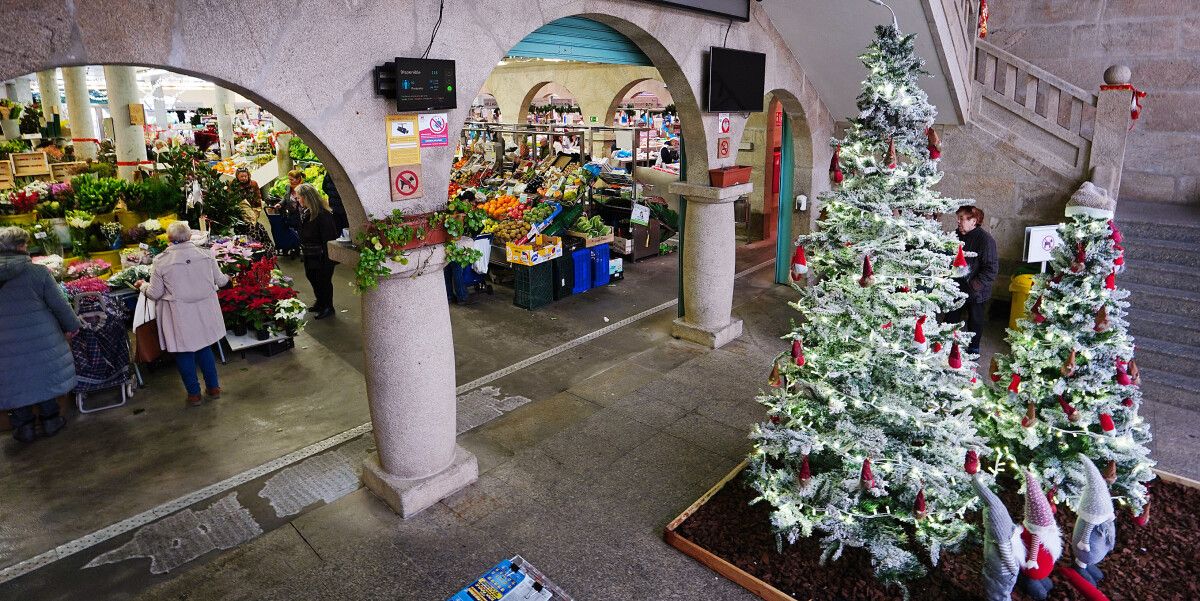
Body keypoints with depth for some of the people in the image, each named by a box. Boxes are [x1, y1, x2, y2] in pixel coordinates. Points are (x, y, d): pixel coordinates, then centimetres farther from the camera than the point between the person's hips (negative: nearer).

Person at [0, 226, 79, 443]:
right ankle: (50, 420, 24)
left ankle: (23, 427, 23)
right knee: (44, 376, 14)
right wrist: (72, 326, 7)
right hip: (40, 340, -2)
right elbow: (59, 304, -8)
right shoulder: (37, 271, -12)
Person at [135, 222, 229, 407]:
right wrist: (226, 278, 28)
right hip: (204, 311, 3)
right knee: (204, 347, 19)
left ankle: (194, 393, 21)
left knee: (184, 352, 12)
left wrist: (143, 285, 17)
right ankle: (213, 387, 27)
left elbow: (155, 293, -4)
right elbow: (219, 281, 5)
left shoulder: (162, 261, -11)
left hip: (180, 315, -3)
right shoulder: (205, 254, -6)